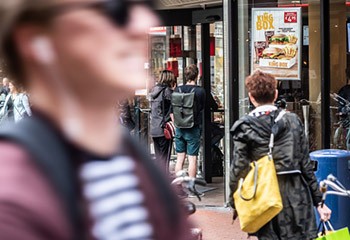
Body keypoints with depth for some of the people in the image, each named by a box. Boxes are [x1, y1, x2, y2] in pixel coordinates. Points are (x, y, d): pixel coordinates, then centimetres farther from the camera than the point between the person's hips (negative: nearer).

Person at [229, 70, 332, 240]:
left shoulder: (244, 127, -5)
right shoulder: (293, 121, 3)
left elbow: (238, 169, -5)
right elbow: (306, 165, 3)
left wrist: (235, 203, 7)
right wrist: (318, 200, 10)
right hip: (296, 200, 1)